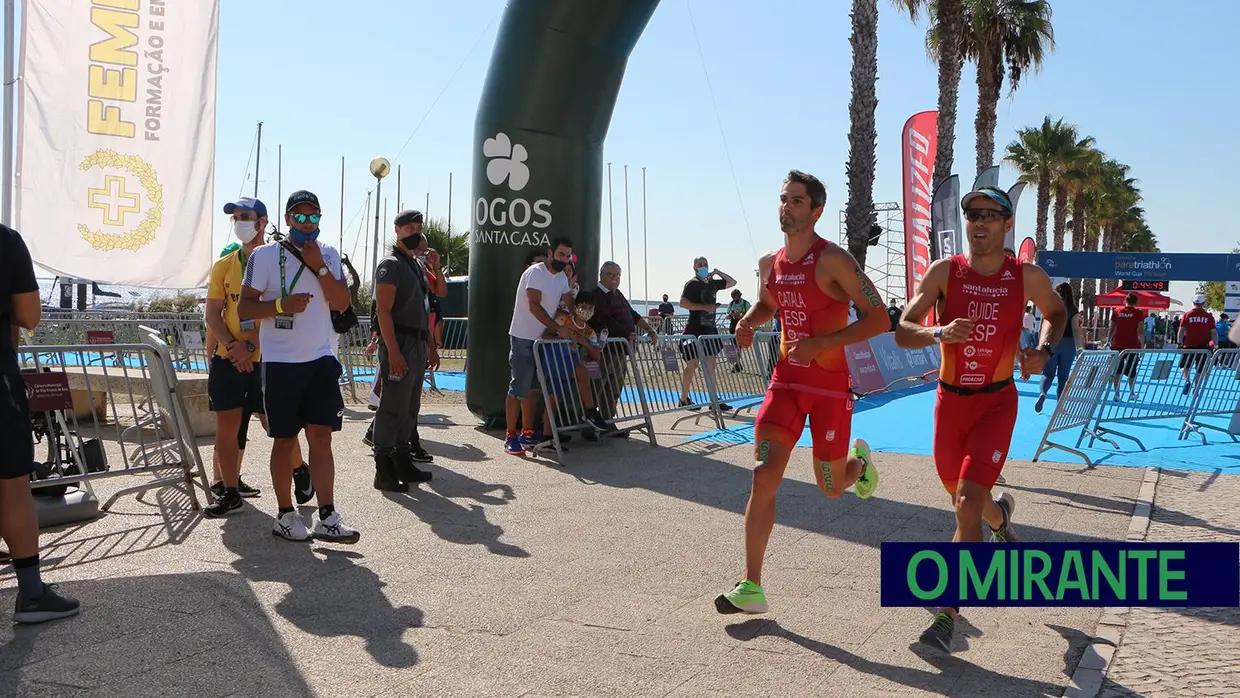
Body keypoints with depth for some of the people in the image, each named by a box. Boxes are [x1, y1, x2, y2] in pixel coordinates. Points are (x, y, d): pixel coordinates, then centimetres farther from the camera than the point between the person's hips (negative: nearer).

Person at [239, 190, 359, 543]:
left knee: (321, 436, -1)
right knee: (285, 440, 4)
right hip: (280, 362, -3)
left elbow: (342, 303, 0)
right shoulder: (265, 255, -1)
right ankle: (285, 515, 16)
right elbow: (245, 307, -3)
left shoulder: (329, 254, 10)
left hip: (321, 359, 3)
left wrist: (319, 266, -9)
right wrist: (281, 304, -19)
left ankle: (327, 518, -2)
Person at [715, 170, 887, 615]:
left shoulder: (833, 260, -15)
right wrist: (748, 323, 3)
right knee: (765, 476, -10)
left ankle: (859, 462, 48)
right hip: (786, 379, 4)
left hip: (830, 384, -4)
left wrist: (819, 344, -24)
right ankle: (751, 588, -5)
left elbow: (879, 319, -17)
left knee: (830, 488, 9)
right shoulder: (769, 264, 4)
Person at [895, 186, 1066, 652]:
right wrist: (939, 333, -29)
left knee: (968, 501, -17)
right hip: (950, 399, 2)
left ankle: (948, 614, -10)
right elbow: (902, 332, -8)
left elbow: (1057, 312, 17)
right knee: (962, 497, 17)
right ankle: (1000, 513, 56)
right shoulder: (944, 271, -5)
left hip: (997, 402, -2)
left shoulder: (1027, 277, -3)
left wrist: (1044, 350, -2)